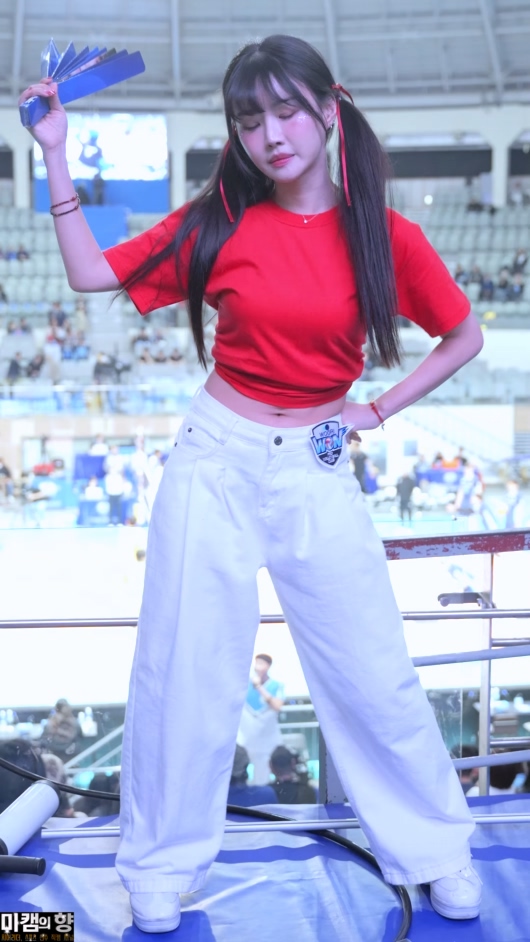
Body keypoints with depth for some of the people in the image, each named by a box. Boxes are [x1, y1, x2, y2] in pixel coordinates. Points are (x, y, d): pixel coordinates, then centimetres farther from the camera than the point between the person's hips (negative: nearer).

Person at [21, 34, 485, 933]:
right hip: (215, 461, 0)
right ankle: (160, 874, 24)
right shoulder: (219, 222, -2)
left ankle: (438, 855, 28)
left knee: (375, 678, 7)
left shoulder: (386, 235, -3)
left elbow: (465, 335, 9)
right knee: (184, 674, 6)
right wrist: (56, 155, -6)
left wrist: (380, 410, 2)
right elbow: (92, 274, -2)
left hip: (318, 474, 0)